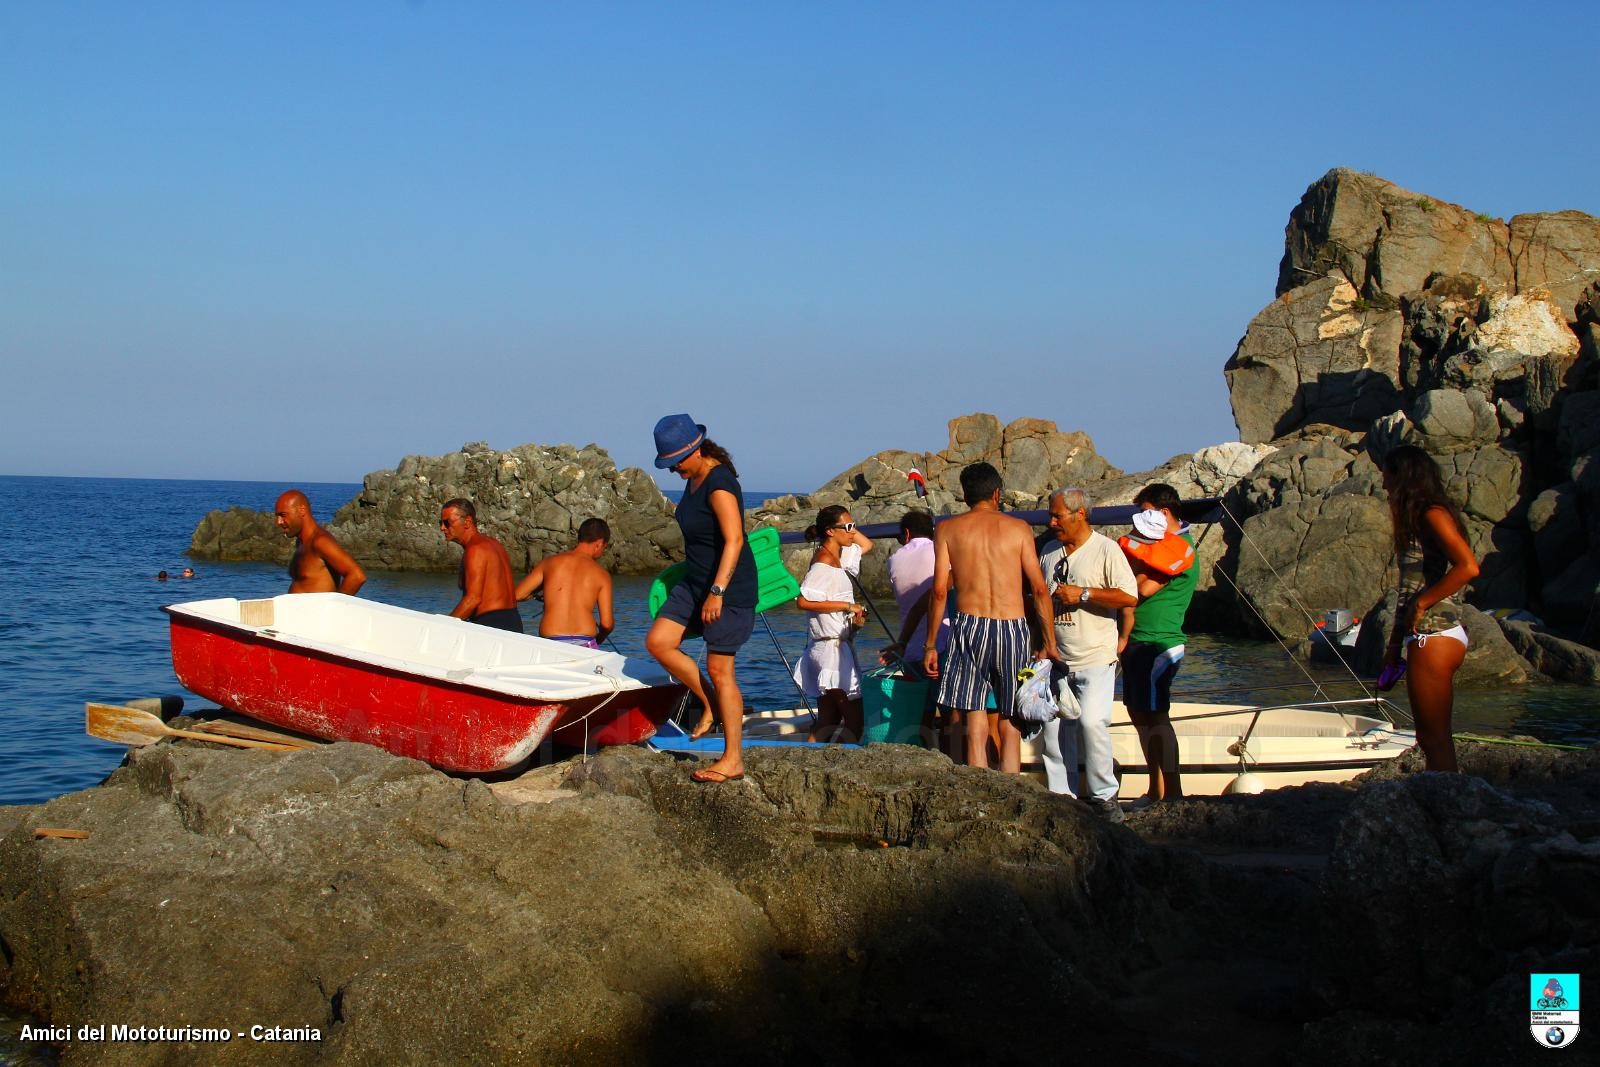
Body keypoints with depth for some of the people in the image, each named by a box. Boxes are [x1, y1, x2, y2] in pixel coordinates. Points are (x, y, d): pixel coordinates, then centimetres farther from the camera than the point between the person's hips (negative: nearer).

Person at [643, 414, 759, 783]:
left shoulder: (719, 483, -20)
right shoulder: (693, 479, 10)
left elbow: (734, 540, -26)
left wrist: (717, 592, -29)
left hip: (728, 586, -9)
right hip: (695, 582, 9)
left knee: (720, 669, -6)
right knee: (658, 642, -1)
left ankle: (733, 760, 2)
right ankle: (711, 705, 14)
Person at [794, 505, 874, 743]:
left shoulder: (838, 557, 13)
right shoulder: (823, 564, -15)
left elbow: (866, 544, 30)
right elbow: (803, 601, -26)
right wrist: (847, 606, -20)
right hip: (832, 648, -10)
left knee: (828, 720, 11)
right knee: (855, 722, -8)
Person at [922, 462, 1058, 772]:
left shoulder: (947, 529, 7)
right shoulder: (1018, 528, 7)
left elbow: (940, 591, 1)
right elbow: (1040, 589, 3)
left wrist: (930, 645, 7)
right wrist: (1050, 644, 9)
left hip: (970, 628, -1)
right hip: (1013, 629, 1)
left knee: (974, 728, 0)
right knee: (1010, 725, 10)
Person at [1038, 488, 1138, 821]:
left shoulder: (1106, 549, -6)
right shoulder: (1049, 551, 13)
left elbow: (1130, 597, -15)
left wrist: (1083, 594, -19)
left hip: (1095, 659, -6)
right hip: (1056, 659, 6)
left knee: (1092, 722, -16)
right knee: (1054, 725, 4)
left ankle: (1103, 795, -4)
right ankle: (1061, 794, 13)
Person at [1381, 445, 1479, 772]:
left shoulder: (1433, 514, -11)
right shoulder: (1416, 518, 18)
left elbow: (1468, 567, -26)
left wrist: (1421, 603, -19)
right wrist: (1394, 646, 18)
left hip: (1433, 636, -10)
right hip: (1426, 638, 10)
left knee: (1434, 738, -6)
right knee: (1431, 737, 13)